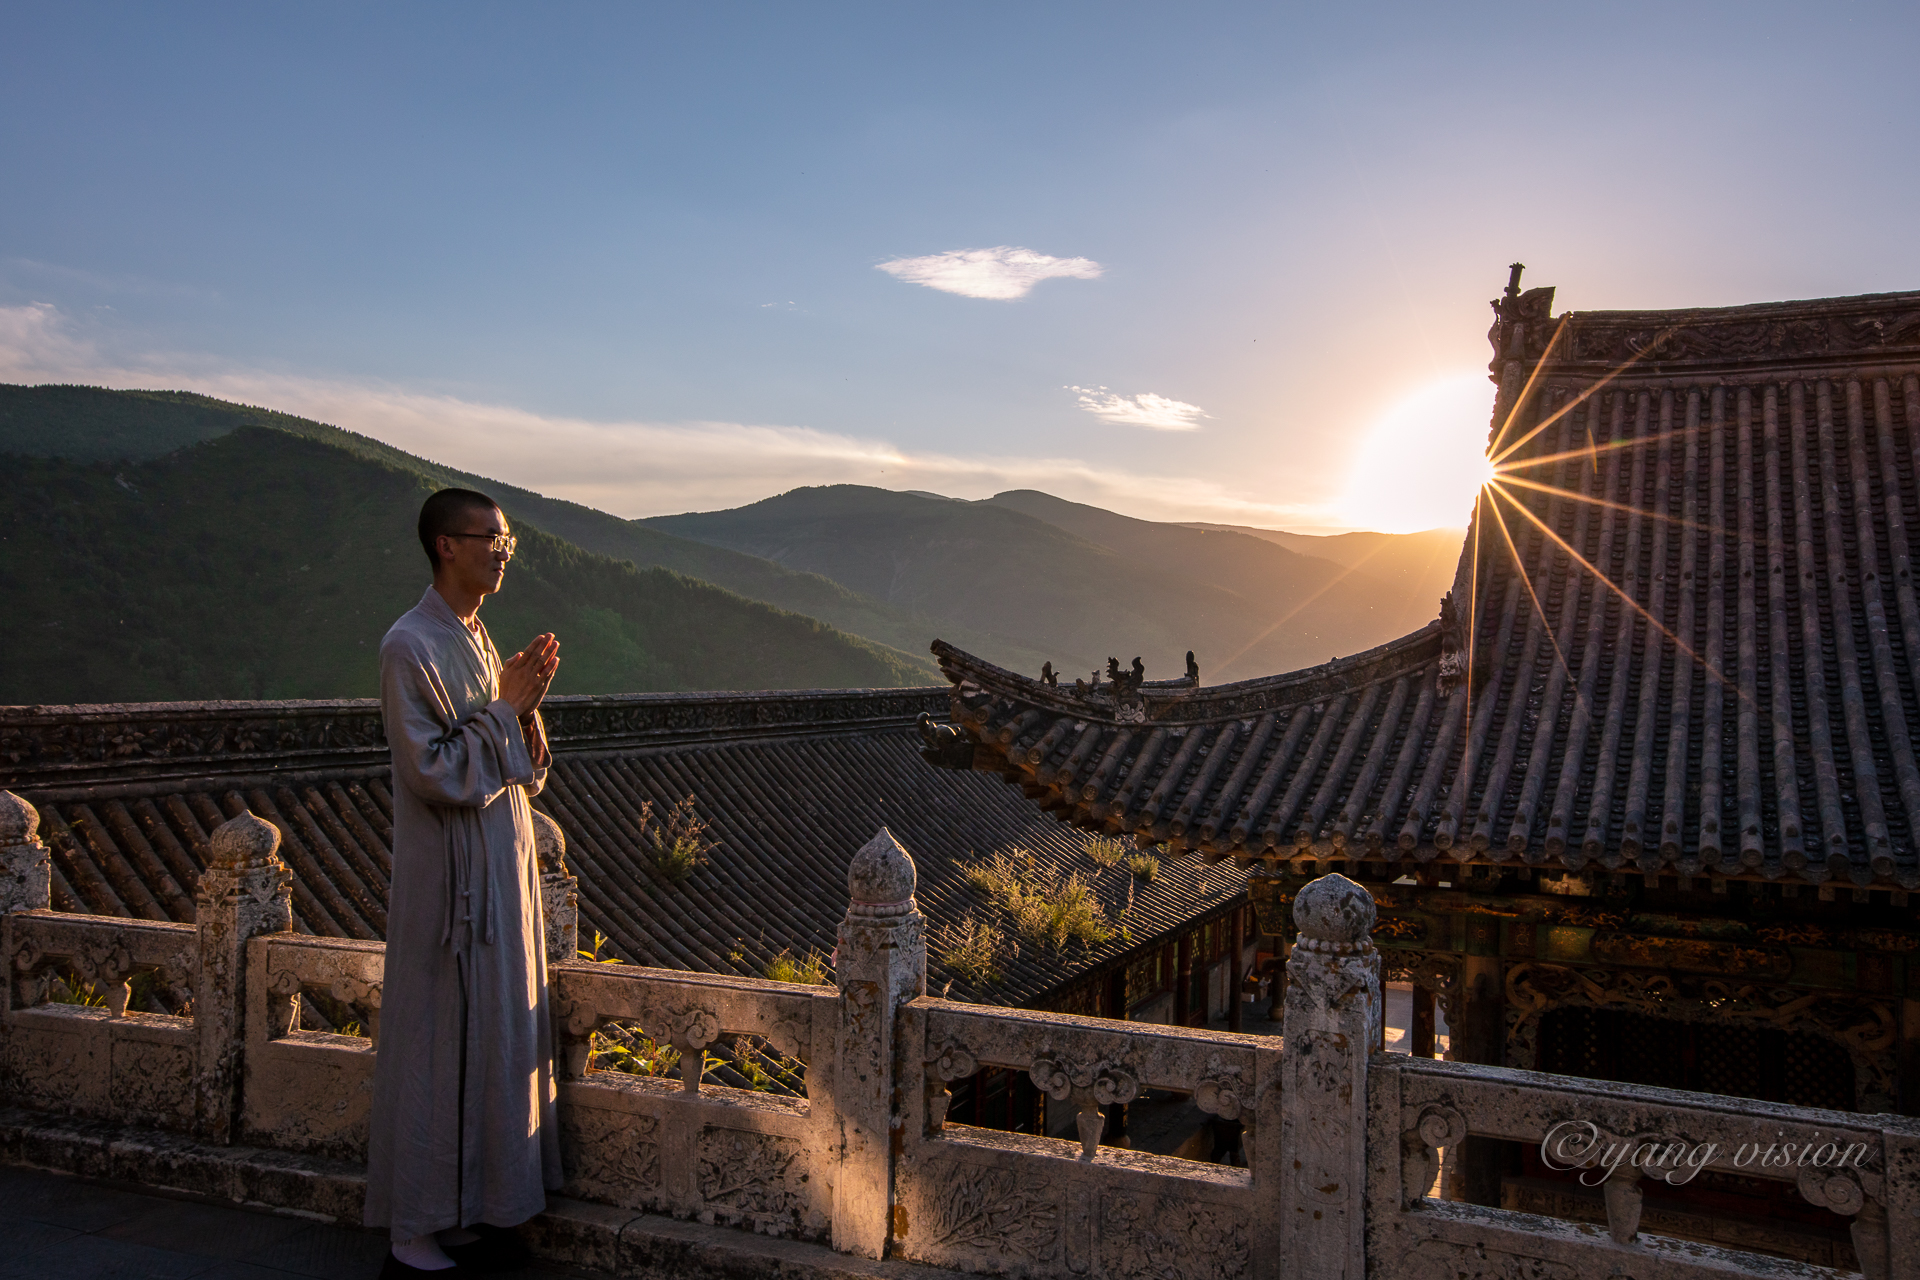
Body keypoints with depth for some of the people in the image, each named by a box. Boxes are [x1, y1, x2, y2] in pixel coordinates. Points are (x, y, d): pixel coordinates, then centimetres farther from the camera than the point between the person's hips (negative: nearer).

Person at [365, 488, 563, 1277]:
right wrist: (503, 705, -14)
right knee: (440, 1054, 0)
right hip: (449, 881, -9)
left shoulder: (478, 642, 13)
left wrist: (527, 706, -5)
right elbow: (437, 773, -20)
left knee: (497, 1043, 14)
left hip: (503, 872, 9)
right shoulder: (410, 647, -14)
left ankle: (472, 1215, 27)